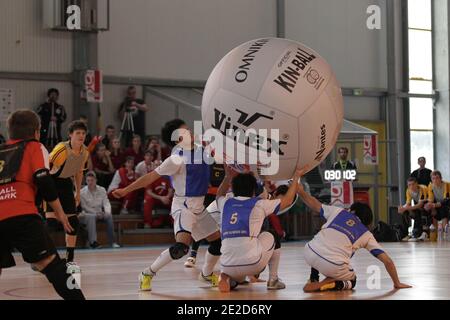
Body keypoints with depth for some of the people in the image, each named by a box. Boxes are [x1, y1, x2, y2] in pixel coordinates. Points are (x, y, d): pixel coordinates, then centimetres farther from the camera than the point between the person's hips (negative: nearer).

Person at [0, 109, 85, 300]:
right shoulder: (34, 147, 15)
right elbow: (43, 180, 2)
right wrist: (59, 211, 9)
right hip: (20, 215, -4)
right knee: (49, 262, -7)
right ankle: (75, 297, -18)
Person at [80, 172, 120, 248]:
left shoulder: (102, 190, 3)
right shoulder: (82, 192, -8)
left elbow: (106, 203, 0)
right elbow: (84, 207, -8)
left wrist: (107, 212, -22)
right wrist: (96, 213, -18)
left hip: (99, 214, 3)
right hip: (87, 214, -3)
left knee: (109, 216, -26)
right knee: (91, 217, -37)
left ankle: (112, 242, -23)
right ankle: (93, 242, -45)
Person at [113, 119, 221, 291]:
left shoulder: (201, 151, 4)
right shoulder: (177, 159, -17)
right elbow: (152, 176, -15)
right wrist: (125, 190, -15)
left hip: (198, 207, 8)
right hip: (183, 205, -8)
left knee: (218, 241, 11)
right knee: (181, 246, -25)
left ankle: (206, 274, 34)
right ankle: (148, 273, -10)